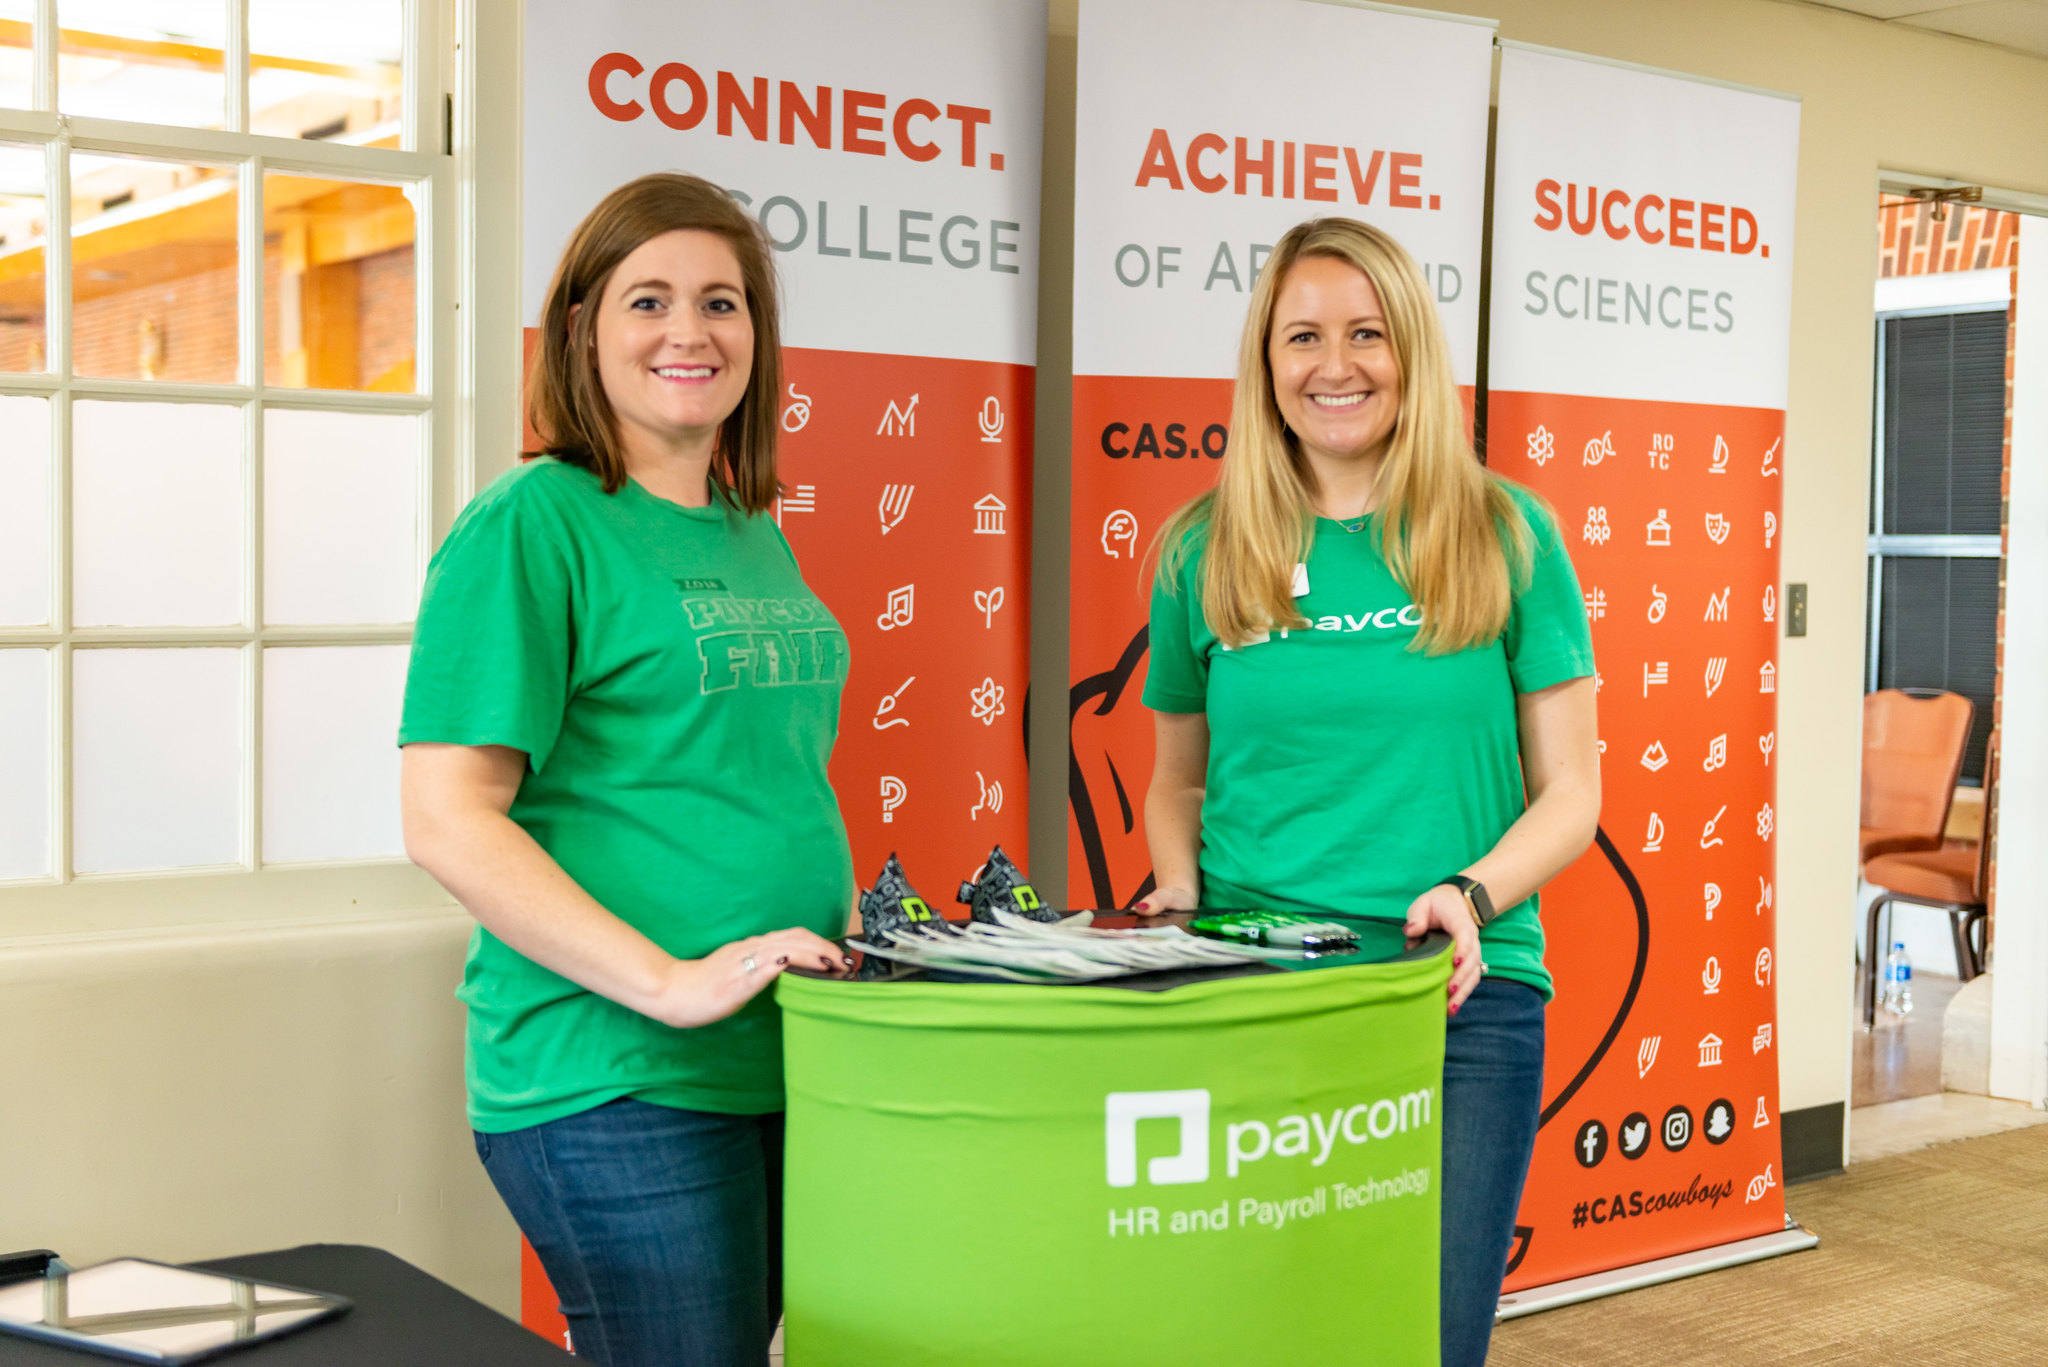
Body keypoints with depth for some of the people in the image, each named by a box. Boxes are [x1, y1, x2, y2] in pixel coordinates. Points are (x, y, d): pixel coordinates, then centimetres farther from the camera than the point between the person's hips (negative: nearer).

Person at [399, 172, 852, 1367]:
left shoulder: (756, 537, 13)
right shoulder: (532, 523, -9)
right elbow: (449, 823, -15)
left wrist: (857, 943, 10)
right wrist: (669, 983, -21)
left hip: (790, 1061, 7)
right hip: (616, 1083, -7)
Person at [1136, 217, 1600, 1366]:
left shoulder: (1505, 536, 1)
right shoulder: (1205, 552, 6)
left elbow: (1570, 789, 3)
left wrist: (1472, 895, -15)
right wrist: (1178, 890, -2)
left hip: (1461, 999, -1)